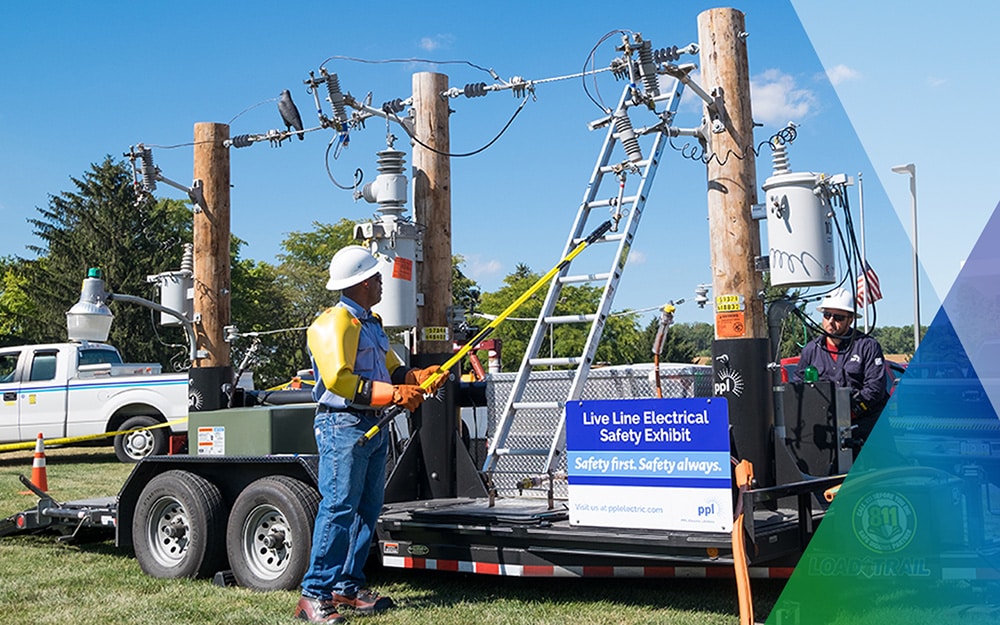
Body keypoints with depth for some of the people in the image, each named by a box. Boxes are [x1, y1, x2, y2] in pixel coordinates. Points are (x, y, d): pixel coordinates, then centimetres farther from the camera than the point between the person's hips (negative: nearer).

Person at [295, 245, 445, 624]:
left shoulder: (371, 323, 22)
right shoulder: (334, 322, -10)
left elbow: (392, 370, 25)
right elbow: (338, 380, -21)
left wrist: (421, 378, 5)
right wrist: (394, 394, -21)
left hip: (372, 426, 10)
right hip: (342, 425, -10)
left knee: (368, 509, 10)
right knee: (339, 508, -12)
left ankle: (347, 587, 17)